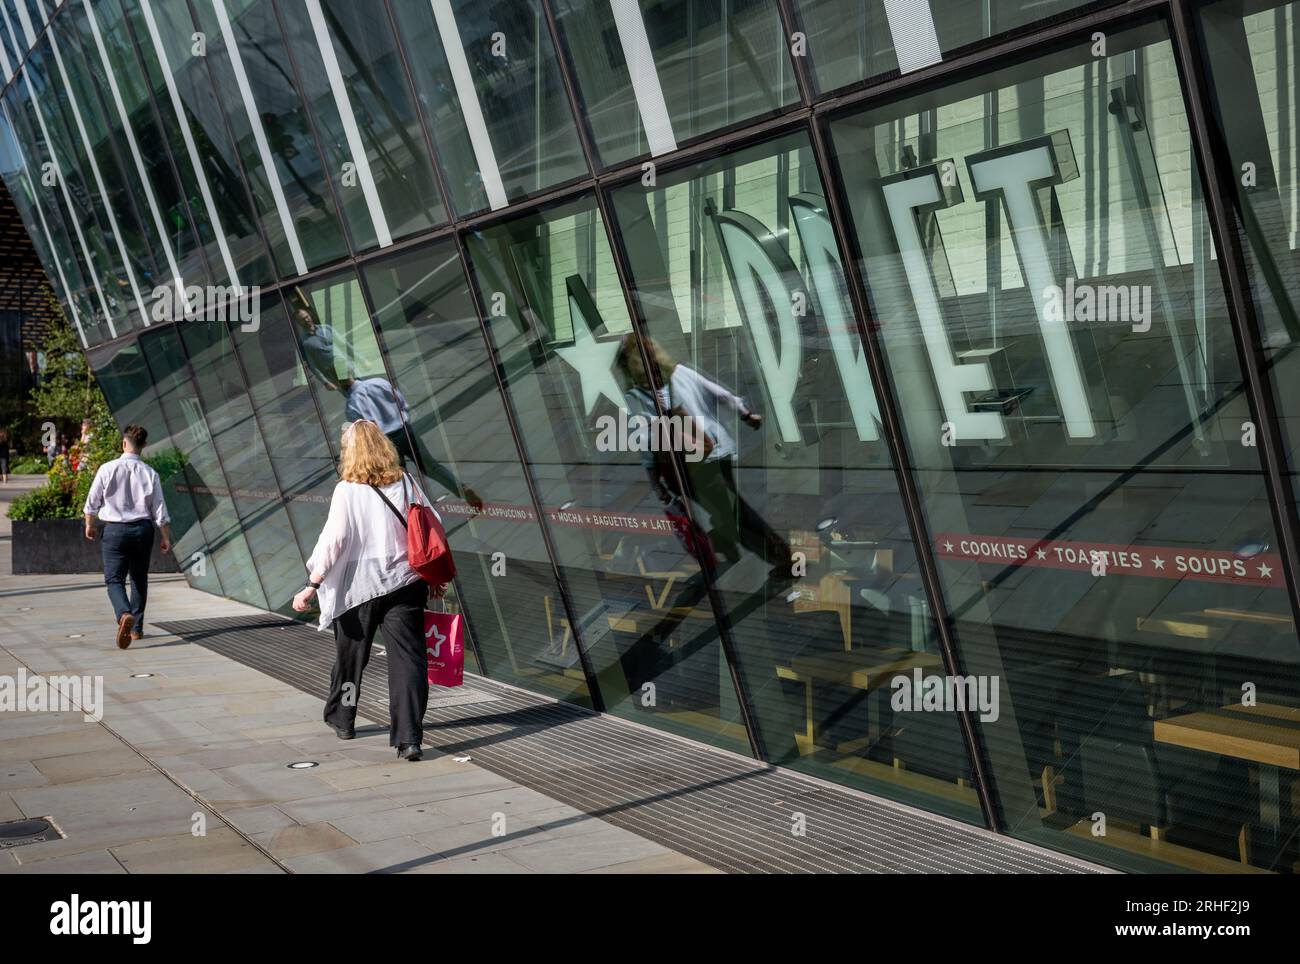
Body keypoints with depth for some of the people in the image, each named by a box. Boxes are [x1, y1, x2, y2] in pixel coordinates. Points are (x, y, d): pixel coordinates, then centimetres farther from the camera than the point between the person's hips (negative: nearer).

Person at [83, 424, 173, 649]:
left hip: (114, 530, -2)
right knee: (139, 579, 18)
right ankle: (137, 628, 25)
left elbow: (92, 502, 0)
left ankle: (125, 614, -29)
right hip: (142, 529, 2)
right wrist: (166, 538, 8)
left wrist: (89, 525, 17)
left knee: (114, 580, 0)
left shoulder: (108, 469, -8)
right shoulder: (150, 474, -5)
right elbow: (160, 512, -3)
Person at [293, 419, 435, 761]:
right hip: (405, 582, 2)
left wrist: (311, 586, -10)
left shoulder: (347, 490, -9)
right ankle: (408, 738, -12)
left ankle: (342, 720, 38)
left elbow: (333, 541, -14)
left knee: (350, 656, 18)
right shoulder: (405, 483, 2)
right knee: (407, 658, -2)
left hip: (360, 586, -2)